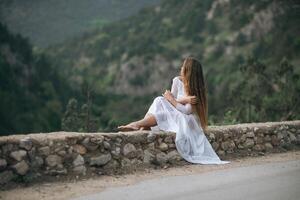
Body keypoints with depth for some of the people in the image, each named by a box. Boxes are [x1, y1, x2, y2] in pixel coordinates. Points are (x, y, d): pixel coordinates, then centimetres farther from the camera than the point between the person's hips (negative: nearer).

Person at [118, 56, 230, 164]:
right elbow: (172, 99, -4)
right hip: (175, 115, 5)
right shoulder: (177, 81, 1)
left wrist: (171, 99, -14)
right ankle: (143, 128, -36)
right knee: (159, 101, -21)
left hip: (189, 121, -5)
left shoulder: (195, 89, -15)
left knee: (164, 114, -32)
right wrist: (185, 100, -22)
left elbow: (187, 110, -21)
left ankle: (136, 125, -33)